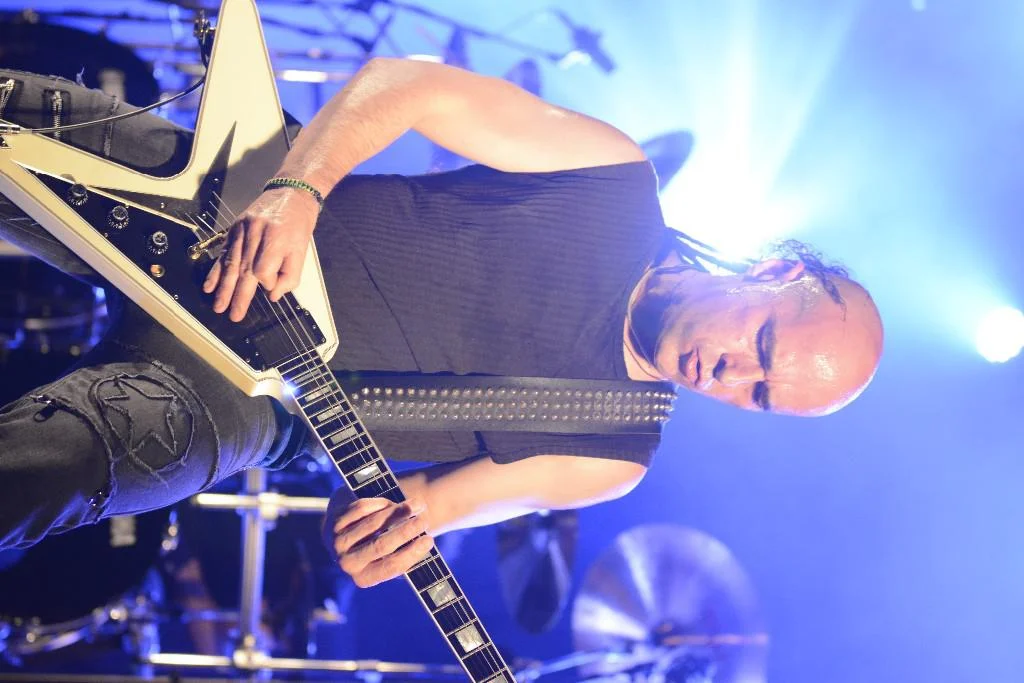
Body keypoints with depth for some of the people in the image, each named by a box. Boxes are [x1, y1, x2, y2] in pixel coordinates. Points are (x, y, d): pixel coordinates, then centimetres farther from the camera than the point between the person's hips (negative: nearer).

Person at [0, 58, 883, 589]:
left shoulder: (610, 457, -2)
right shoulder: (616, 183, -7)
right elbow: (408, 84, -8)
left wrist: (414, 517, -25)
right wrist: (298, 189, -27)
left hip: (237, 396, -1)